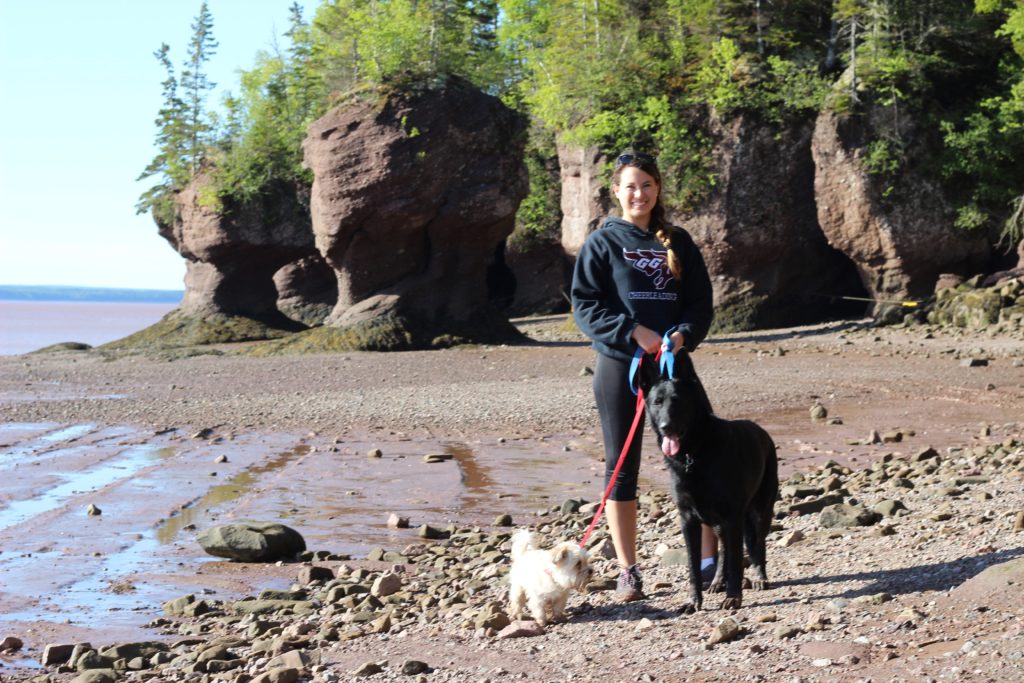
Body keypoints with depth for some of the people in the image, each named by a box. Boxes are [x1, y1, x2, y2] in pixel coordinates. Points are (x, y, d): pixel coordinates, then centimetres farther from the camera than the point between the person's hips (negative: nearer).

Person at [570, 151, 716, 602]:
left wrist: (683, 334, -12)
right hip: (619, 366, -2)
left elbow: (701, 302, 7)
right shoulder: (602, 242, 1)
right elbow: (585, 306, -5)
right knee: (621, 468, 2)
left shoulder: (678, 242, 9)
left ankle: (709, 559, 15)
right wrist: (632, 331, -17)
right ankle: (628, 572, 9)